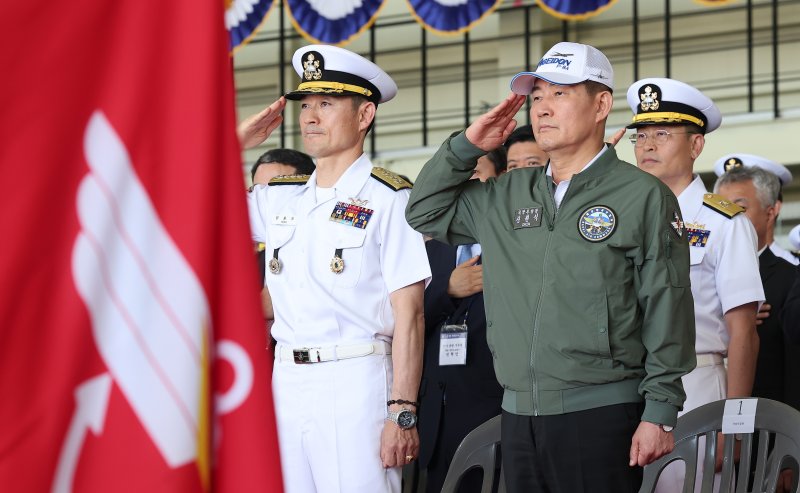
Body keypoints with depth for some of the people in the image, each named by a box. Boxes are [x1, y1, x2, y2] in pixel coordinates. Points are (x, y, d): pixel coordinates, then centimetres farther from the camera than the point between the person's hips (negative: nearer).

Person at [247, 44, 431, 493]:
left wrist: (403, 413, -15)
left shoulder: (388, 199, -5)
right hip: (286, 379, 6)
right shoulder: (280, 198, 13)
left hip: (355, 382, -6)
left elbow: (408, 316, -9)